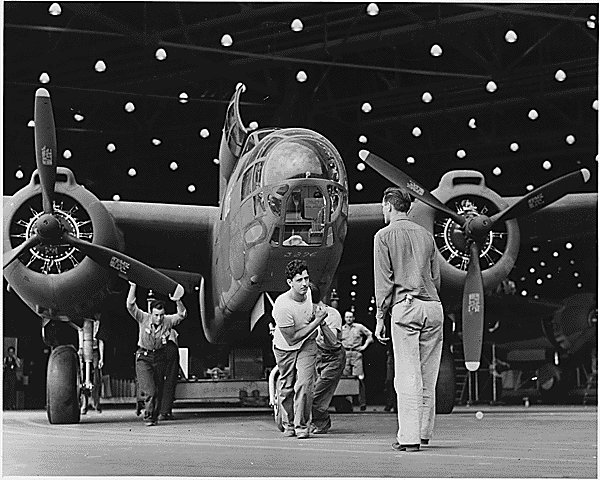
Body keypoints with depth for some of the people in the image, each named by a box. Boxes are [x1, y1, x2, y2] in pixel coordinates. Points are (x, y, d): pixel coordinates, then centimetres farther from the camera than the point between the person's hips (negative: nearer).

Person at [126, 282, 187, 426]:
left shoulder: (168, 321, -7)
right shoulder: (143, 318, -12)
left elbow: (182, 314, -16)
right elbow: (130, 306, -22)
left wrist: (177, 301, -31)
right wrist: (133, 287, -28)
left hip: (160, 357, 3)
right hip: (143, 357, -2)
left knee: (158, 391, 6)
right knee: (149, 390, -14)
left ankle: (154, 417, 21)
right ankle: (149, 416, -1)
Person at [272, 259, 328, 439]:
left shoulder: (309, 292, -13)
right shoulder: (282, 306, -32)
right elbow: (292, 338, -26)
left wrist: (317, 313, -2)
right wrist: (317, 321, -25)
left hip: (307, 344, 3)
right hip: (285, 348, -3)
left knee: (304, 384, -14)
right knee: (287, 387, 10)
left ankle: (302, 426, -4)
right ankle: (288, 425, 29)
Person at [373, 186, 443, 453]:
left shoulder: (384, 235, 1)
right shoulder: (426, 234, 17)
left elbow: (384, 281, -4)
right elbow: (435, 277, 17)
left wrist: (380, 317, 0)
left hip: (405, 306, -5)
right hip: (434, 306, 6)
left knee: (407, 377, -6)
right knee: (428, 377, 11)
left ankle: (409, 437, -7)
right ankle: (424, 432, 17)